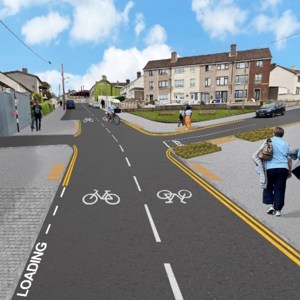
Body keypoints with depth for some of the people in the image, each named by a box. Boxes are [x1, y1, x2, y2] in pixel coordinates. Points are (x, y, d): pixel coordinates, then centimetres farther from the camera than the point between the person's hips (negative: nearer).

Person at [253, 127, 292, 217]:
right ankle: (278, 209, 5)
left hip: (270, 168, -2)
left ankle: (269, 205, 6)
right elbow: (289, 159, 15)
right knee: (280, 189, 6)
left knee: (268, 187, 15)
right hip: (283, 168, 2)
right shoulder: (286, 144, 13)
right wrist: (290, 171, 22)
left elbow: (256, 155, -2)